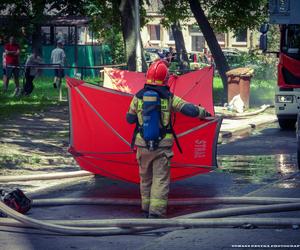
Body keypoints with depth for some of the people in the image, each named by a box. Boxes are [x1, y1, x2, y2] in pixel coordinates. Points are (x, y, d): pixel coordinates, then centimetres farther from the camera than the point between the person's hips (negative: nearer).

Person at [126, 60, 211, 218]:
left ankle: (146, 208, 28)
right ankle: (156, 212, -9)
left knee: (145, 177, 18)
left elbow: (130, 119, 6)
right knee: (161, 179, 1)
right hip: (162, 145, -2)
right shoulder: (169, 98, -7)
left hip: (143, 145, 2)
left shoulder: (138, 97, -2)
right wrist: (203, 113, 10)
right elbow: (189, 109, -9)